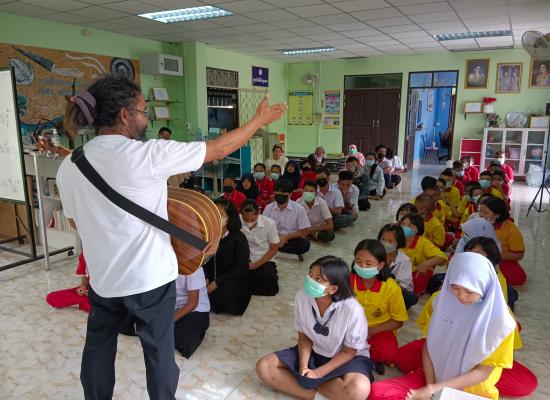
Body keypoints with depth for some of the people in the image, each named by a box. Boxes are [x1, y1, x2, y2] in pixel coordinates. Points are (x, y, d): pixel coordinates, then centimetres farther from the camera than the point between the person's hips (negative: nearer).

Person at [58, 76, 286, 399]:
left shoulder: (68, 166, -3)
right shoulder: (147, 154, -21)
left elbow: (77, 222, 10)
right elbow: (219, 150, -14)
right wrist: (261, 120, -1)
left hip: (102, 277, 6)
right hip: (149, 277, -5)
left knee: (98, 349, 25)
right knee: (159, 351, 14)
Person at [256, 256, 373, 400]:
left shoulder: (352, 310, -29)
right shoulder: (302, 297, -18)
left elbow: (348, 352, -15)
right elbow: (304, 337, -4)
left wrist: (318, 373, -20)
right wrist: (303, 367, -19)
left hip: (346, 358, -4)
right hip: (313, 353, 4)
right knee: (263, 367, -13)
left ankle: (306, 384, -16)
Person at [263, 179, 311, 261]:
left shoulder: (299, 209, -9)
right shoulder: (269, 208, -2)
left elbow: (304, 231, -7)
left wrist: (286, 237, -18)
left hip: (292, 239, -1)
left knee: (305, 244, -33)